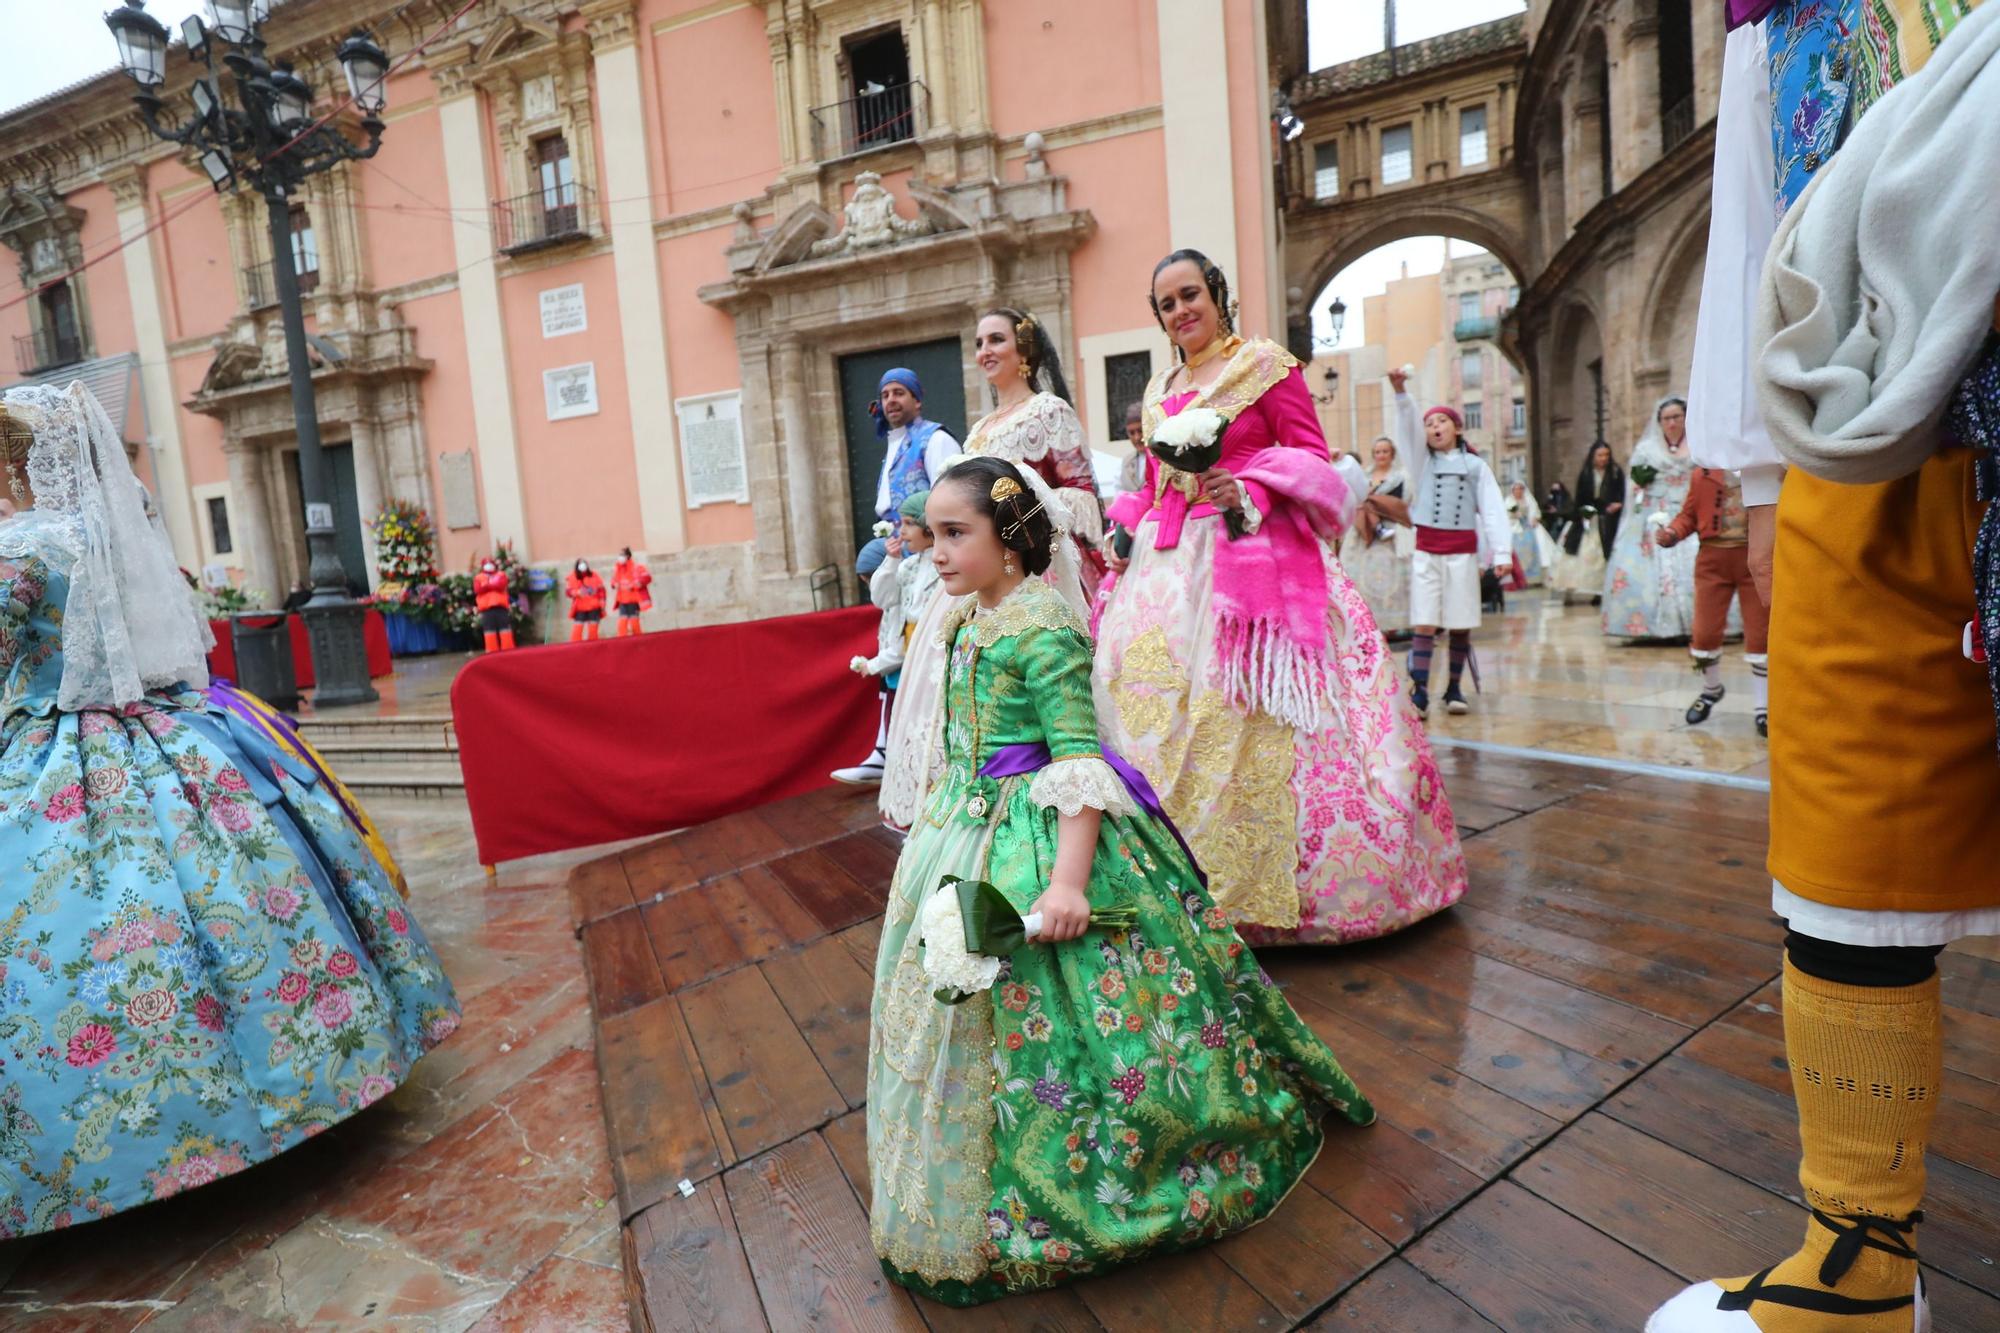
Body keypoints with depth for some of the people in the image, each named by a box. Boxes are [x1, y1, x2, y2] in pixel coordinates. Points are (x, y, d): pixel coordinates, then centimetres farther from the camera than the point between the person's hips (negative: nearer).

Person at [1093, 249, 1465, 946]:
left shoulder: (1267, 365, 3)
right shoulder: (1159, 390, 20)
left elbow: (1314, 458, -2)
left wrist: (1252, 490, -17)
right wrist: (1130, 536, 9)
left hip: (1257, 554, -5)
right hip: (1175, 566, 6)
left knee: (1251, 711, -9)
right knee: (1160, 695, 0)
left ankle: (1268, 881, 5)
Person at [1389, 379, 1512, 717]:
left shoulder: (1475, 465, 7)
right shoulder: (1423, 461, 9)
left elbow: (1492, 509, 1)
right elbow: (1409, 428, -6)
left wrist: (1501, 552, -9)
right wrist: (1400, 391, -21)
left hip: (1463, 552, 0)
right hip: (1426, 552, 0)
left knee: (1461, 625, 4)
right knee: (1423, 624, -6)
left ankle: (1454, 689, 15)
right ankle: (1419, 692, -9)